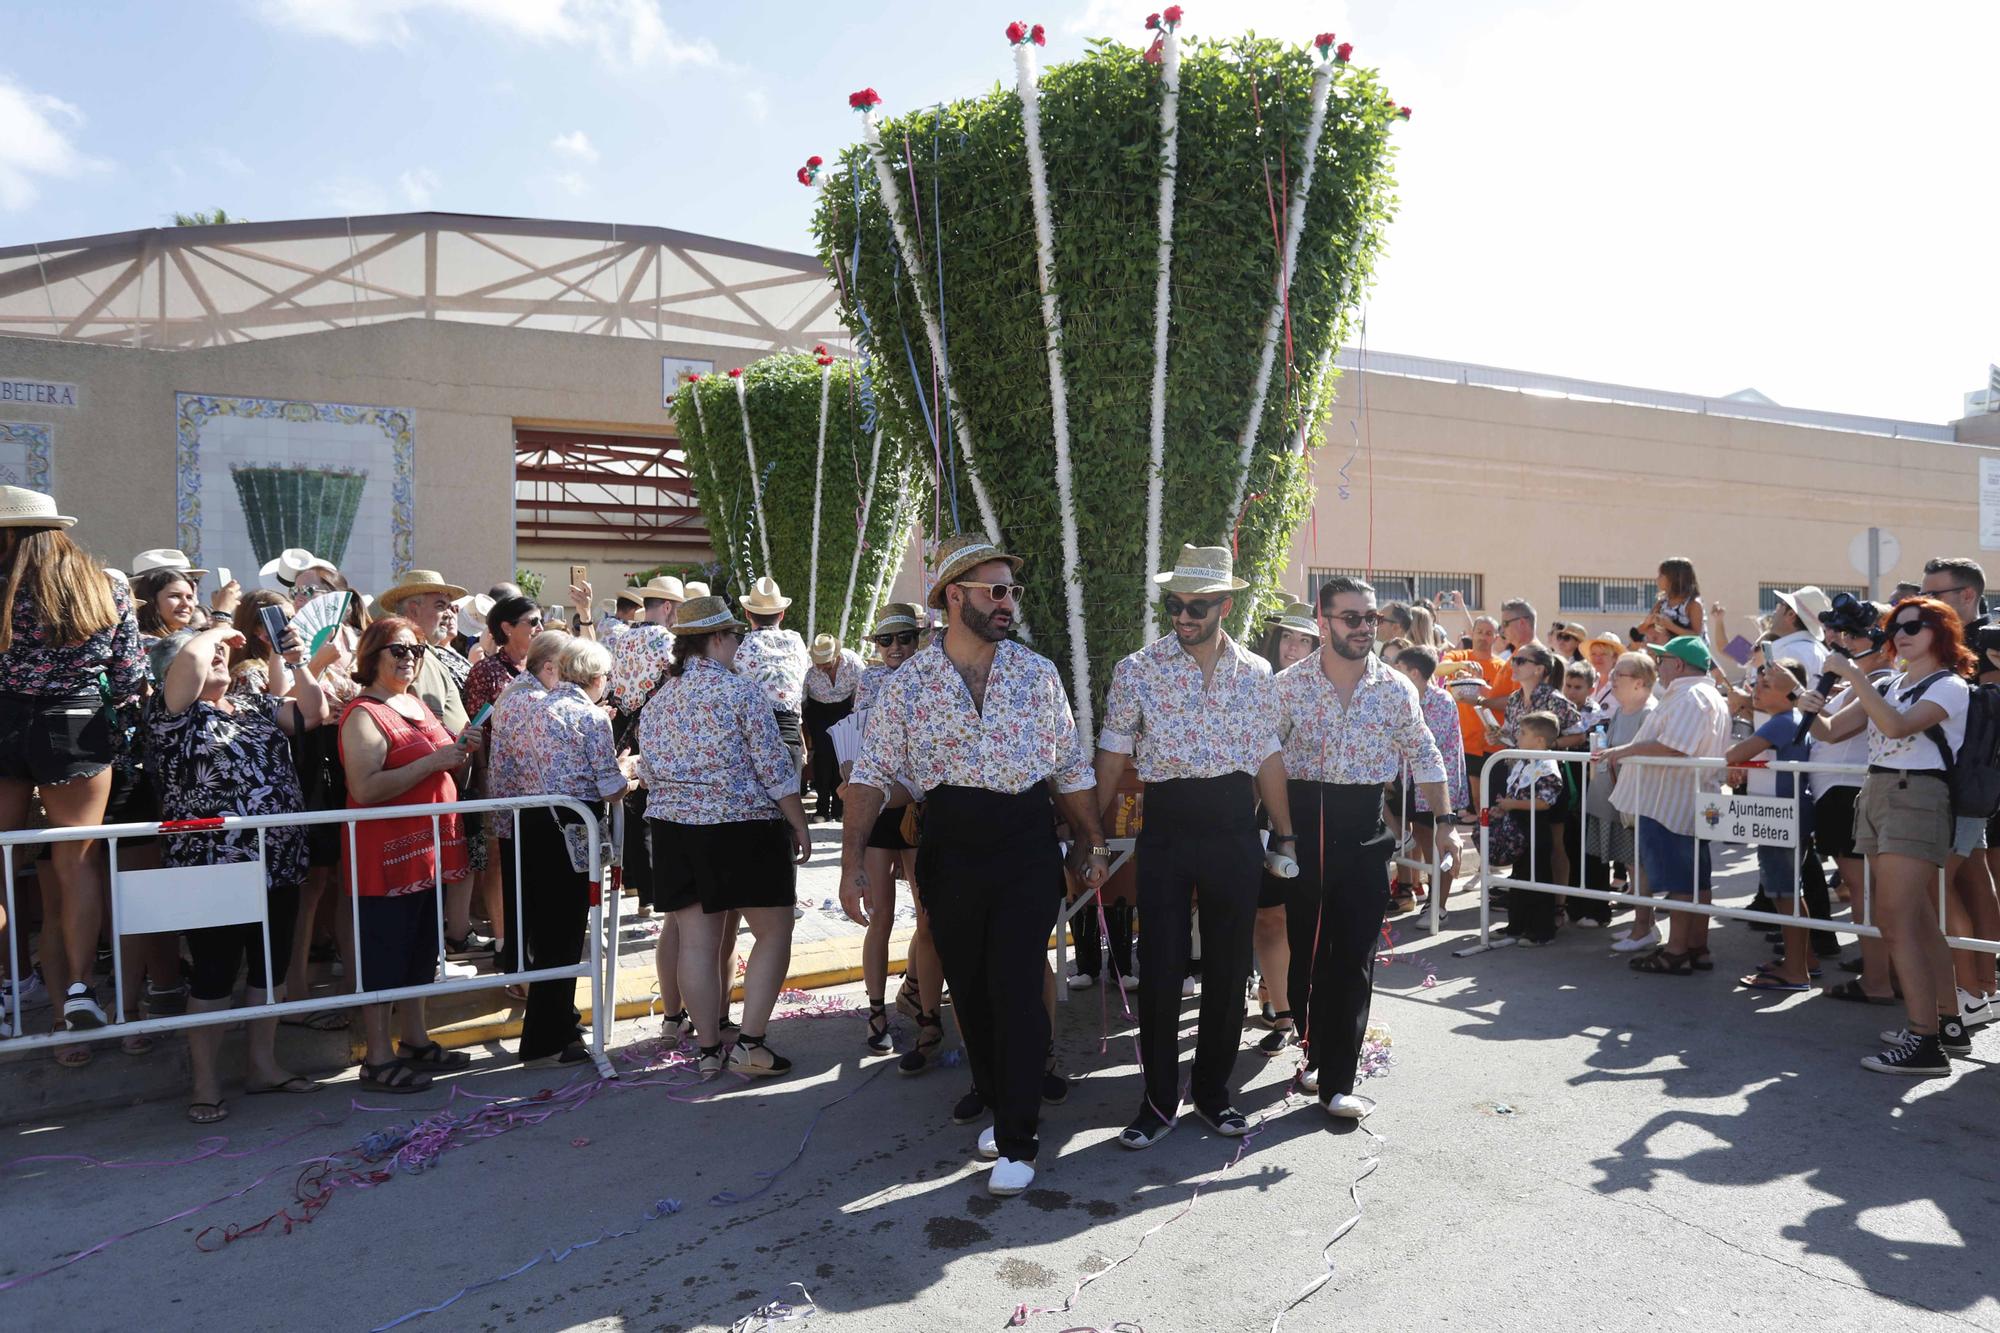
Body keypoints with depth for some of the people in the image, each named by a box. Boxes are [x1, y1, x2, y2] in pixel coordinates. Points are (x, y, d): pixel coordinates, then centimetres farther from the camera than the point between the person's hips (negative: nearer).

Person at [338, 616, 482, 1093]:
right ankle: (378, 1059, 8)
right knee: (384, 954, -1)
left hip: (428, 848, 9)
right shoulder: (363, 714, -13)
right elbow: (365, 789, -25)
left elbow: (442, 773, 24)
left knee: (421, 950, 16)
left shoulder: (417, 704, 14)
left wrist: (462, 750, 3)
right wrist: (433, 760, -25)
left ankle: (415, 1041, 28)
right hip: (385, 854, -9)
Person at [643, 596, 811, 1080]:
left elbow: (652, 775, 13)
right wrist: (799, 825, -3)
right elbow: (774, 769, -11)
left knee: (697, 942, 9)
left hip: (673, 829, 6)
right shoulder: (741, 691, -10)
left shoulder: (656, 704, 8)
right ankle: (750, 1044, 3)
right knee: (774, 933, 6)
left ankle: (707, 1050, 16)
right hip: (743, 829, -6)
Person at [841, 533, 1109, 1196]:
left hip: (1028, 846, -1)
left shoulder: (1037, 673, 2)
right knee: (967, 984, 15)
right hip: (950, 848, 1)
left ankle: (1016, 1139, 6)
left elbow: (1071, 767, 8)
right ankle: (992, 1088, 40)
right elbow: (873, 774, -3)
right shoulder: (908, 683, -1)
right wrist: (853, 860, -11)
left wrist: (1092, 844, 10)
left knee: (1016, 986, -5)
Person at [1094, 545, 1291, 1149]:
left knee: (1229, 966, 10)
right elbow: (1113, 758, -1)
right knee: (1161, 968, 1)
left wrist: (1284, 833, 10)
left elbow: (1268, 758, 11)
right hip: (1166, 827, -2)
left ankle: (1213, 1090, 27)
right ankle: (1159, 1099, 17)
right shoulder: (1137, 670, -3)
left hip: (1234, 828, 3)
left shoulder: (1255, 673, 6)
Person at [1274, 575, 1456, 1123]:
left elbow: (1424, 757, 10)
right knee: (1305, 947, 9)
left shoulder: (1396, 689, 1)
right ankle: (1321, 1051, 30)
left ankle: (1337, 1081, 5)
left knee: (1354, 954, -1)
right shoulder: (1290, 683, -2)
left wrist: (1444, 825, 6)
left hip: (1364, 827, 0)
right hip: (1302, 821, 0)